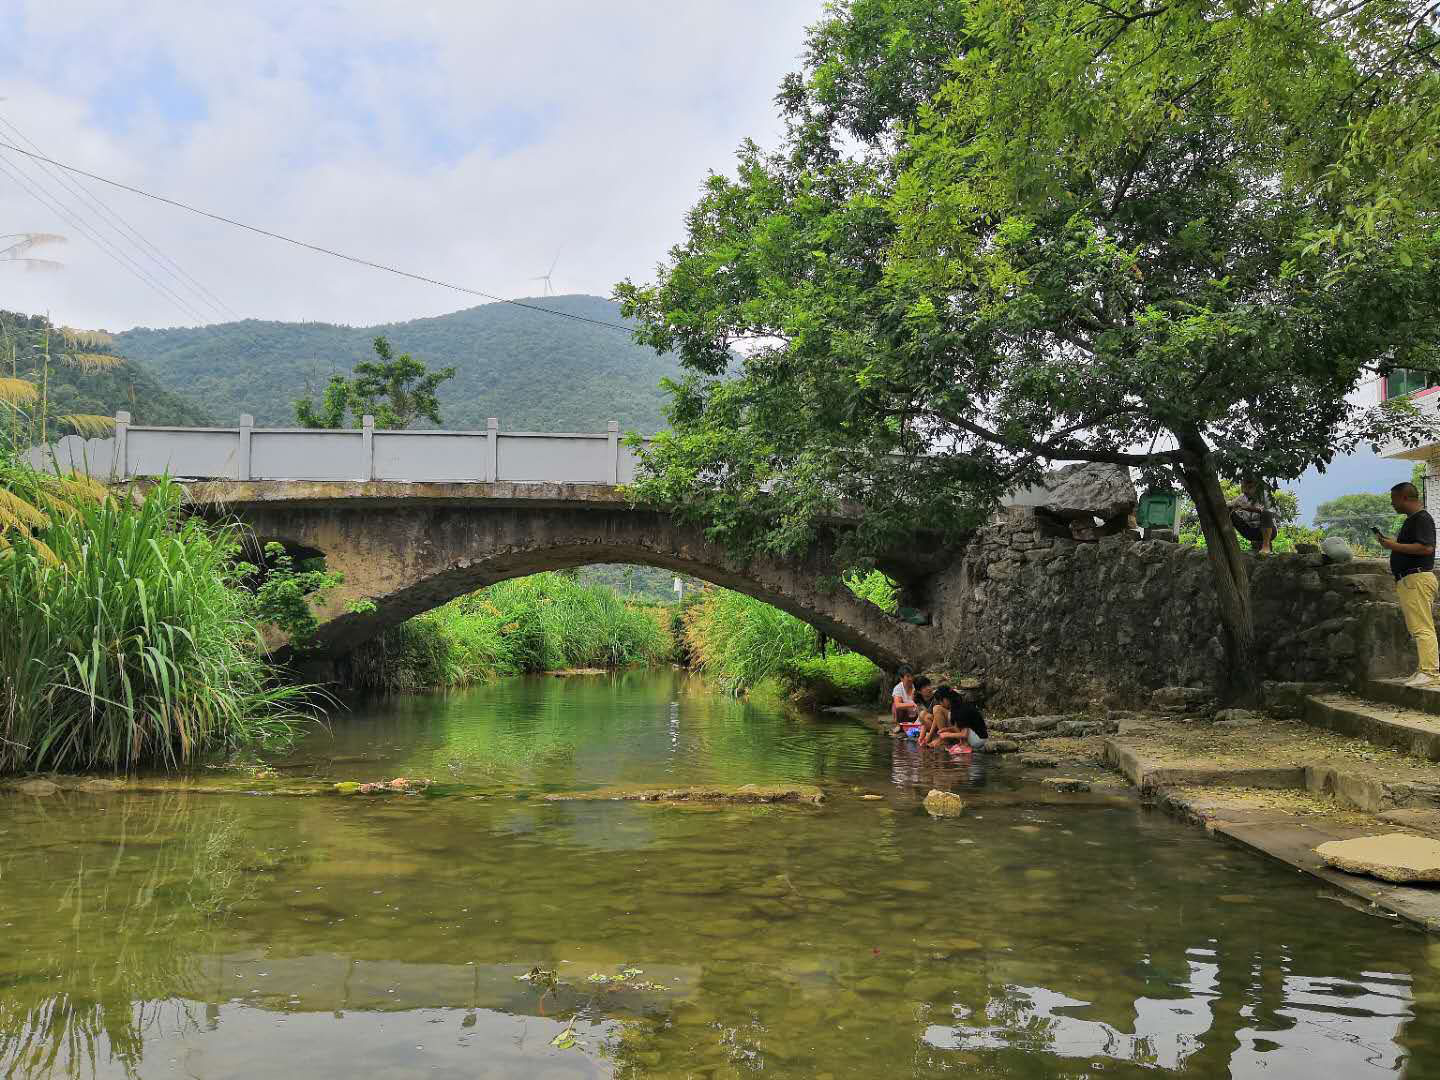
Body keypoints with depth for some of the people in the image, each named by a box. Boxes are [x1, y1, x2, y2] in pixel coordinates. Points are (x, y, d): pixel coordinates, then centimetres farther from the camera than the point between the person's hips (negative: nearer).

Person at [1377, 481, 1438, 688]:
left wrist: (1395, 546, -19)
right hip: (1408, 580, 11)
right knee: (1416, 628, 12)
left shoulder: (1422, 518, -11)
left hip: (1417, 578, -11)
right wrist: (1391, 543, 17)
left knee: (1422, 628, -14)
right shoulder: (1412, 519, 21)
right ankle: (1423, 670, 15)